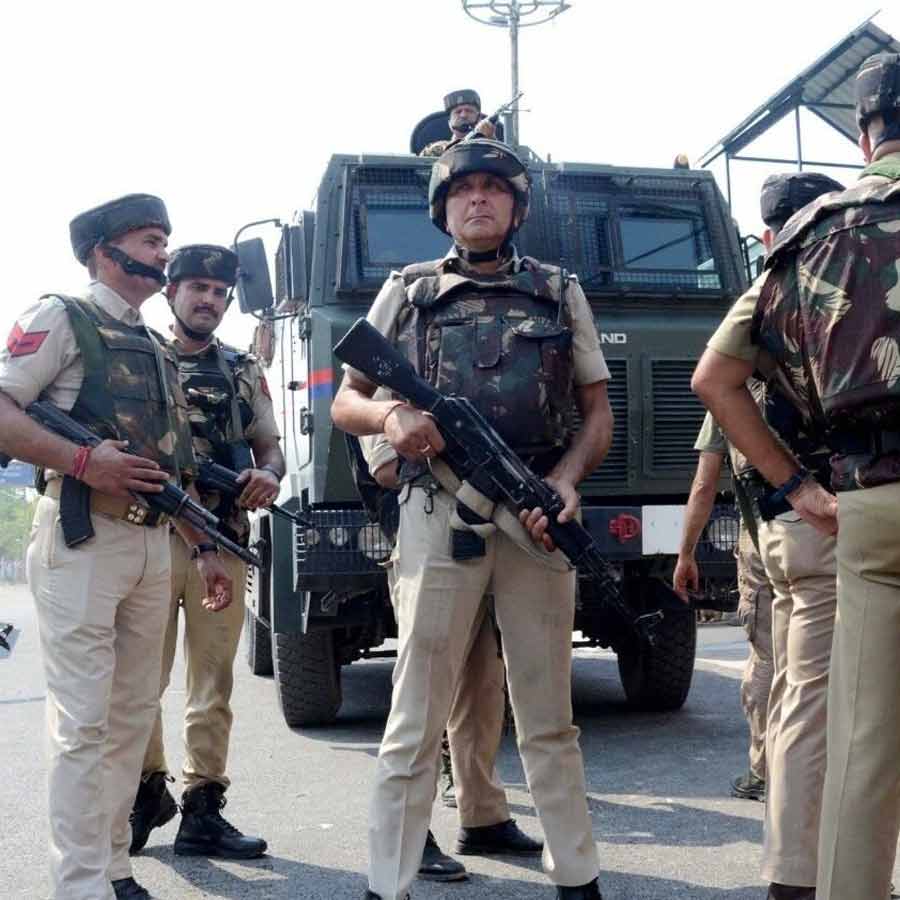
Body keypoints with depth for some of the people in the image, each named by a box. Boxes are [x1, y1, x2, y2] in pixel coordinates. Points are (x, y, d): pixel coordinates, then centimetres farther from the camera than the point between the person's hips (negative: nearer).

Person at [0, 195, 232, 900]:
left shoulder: (158, 353, 22)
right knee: (85, 722, -7)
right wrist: (82, 459, -21)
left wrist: (206, 551, 19)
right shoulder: (61, 319, 1)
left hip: (153, 544, 7)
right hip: (82, 542, -7)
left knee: (133, 716, 10)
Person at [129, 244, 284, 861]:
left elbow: (269, 443, 16)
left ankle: (203, 809, 10)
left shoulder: (244, 371, 17)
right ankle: (149, 790, 19)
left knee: (214, 684, 4)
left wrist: (269, 474, -7)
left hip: (225, 541, 3)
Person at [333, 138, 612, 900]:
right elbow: (344, 405, 12)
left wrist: (566, 479, -8)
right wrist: (390, 417, -11)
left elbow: (599, 414, 12)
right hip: (440, 517, -1)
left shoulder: (561, 294, 12)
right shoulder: (407, 293, 10)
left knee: (549, 718, 11)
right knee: (416, 722, 2)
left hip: (538, 517, 2)